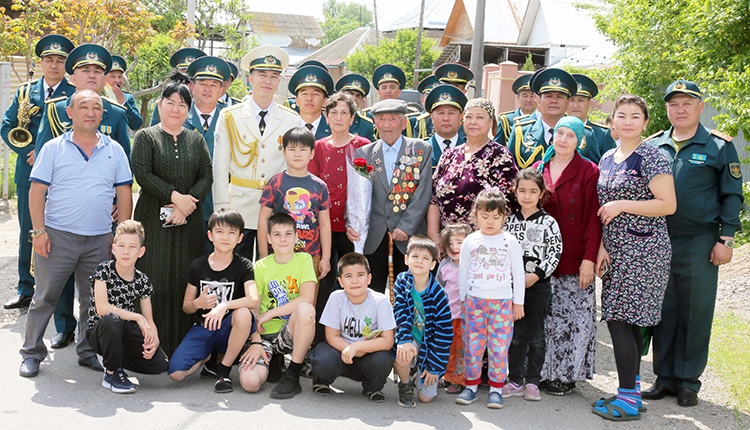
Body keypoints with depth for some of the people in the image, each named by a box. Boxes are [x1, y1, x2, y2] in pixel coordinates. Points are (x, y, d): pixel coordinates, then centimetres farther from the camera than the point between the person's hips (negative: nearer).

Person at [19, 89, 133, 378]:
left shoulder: (114, 151, 9)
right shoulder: (53, 148, 3)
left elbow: (124, 193, 10)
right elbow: (37, 191, 0)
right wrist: (39, 230, -8)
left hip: (99, 239, 2)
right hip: (57, 235, -2)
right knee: (44, 298, 3)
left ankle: (88, 352, 23)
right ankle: (32, 354, 16)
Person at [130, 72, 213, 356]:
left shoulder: (196, 139, 14)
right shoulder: (146, 137, 5)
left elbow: (207, 176, 5)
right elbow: (142, 174, -7)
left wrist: (187, 203, -10)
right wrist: (174, 196, -15)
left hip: (190, 220, 3)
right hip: (154, 219, -2)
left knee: (185, 281, 2)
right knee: (154, 280, -4)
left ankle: (182, 345, 9)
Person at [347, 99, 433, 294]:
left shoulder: (421, 150, 5)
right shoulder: (363, 153, 10)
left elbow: (423, 192, -2)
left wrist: (406, 227, -10)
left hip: (409, 236, -1)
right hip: (373, 237, 1)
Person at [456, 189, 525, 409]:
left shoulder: (510, 242, 3)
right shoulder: (470, 241, 6)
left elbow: (518, 273, 7)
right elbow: (463, 272, 13)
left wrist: (518, 302, 6)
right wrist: (462, 300, 10)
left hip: (502, 301, -1)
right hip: (474, 300, 1)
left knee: (499, 345, -2)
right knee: (472, 344, 2)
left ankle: (496, 389, 9)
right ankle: (471, 386, 14)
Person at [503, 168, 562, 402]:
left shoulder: (549, 222, -2)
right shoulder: (510, 221, 7)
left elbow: (555, 253, -5)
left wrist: (536, 275, -13)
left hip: (539, 284, -2)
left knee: (536, 336, 4)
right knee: (515, 334, 6)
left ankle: (532, 382, 14)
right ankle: (515, 381, 15)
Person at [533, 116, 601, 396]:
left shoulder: (588, 171, -1)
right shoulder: (538, 168, 12)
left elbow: (593, 218, -5)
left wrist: (589, 258, -12)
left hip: (573, 261, -3)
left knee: (573, 318, -1)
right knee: (545, 317, 7)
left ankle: (566, 375, 11)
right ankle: (544, 372, 18)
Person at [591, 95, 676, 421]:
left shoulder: (652, 157, -8)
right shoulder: (607, 159, 14)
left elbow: (668, 205, -13)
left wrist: (623, 204, -16)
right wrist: (601, 247, 7)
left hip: (643, 249, -7)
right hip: (615, 250, 7)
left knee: (620, 319, -10)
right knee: (628, 323, 11)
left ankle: (628, 400, -3)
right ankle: (632, 389, 21)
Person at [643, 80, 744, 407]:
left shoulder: (719, 146, 2)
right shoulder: (652, 146, 9)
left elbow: (732, 196, 2)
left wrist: (726, 239, -5)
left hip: (699, 243, -2)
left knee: (696, 312, 4)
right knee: (663, 311, 8)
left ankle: (688, 382, 16)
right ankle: (665, 377, 20)